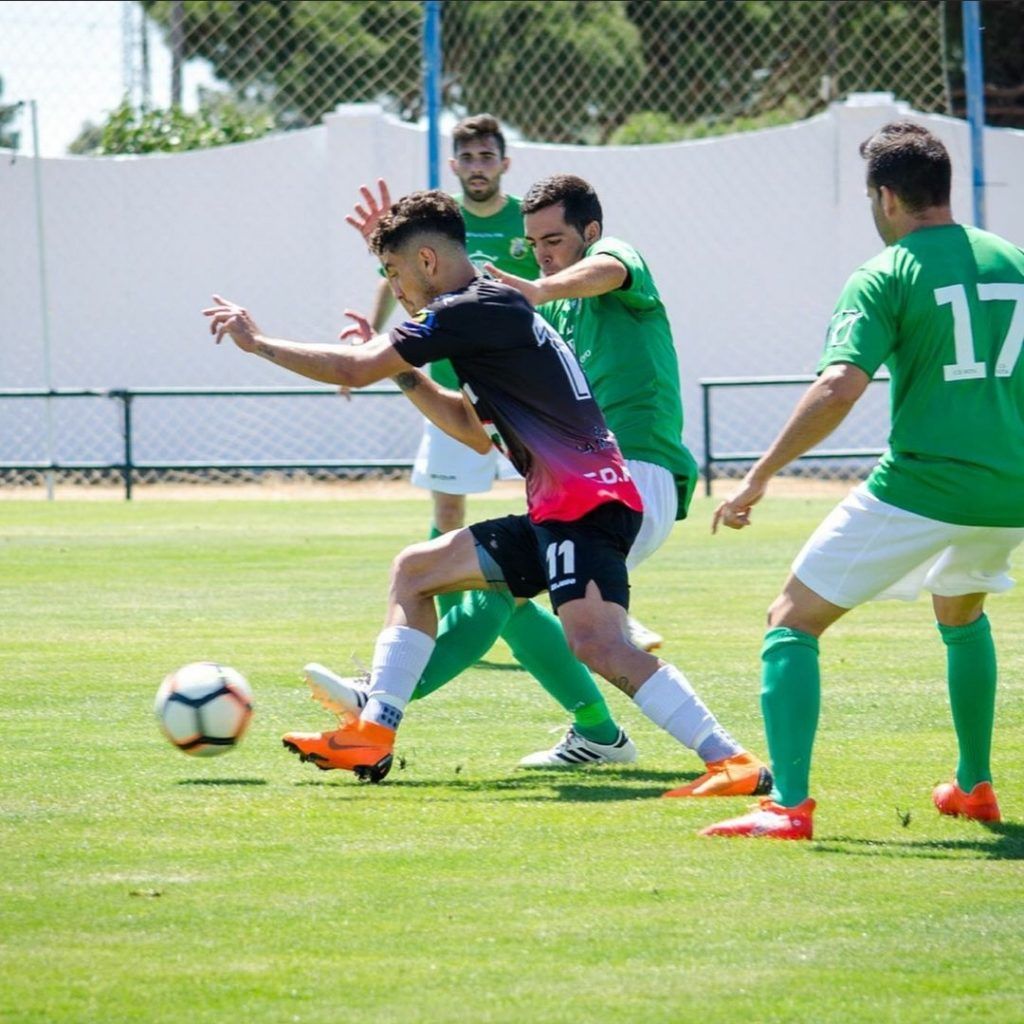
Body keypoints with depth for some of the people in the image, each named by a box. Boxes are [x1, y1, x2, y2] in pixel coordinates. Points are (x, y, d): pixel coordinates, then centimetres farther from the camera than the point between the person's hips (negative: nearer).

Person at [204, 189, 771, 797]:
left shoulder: (472, 311, -10)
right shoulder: (499, 309, 21)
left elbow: (353, 371, -10)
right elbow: (478, 433, 30)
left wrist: (258, 343, 3)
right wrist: (403, 374, 24)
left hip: (587, 503, -11)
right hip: (558, 512, 11)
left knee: (596, 642, -29)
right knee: (415, 570, 19)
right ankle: (371, 736, 17)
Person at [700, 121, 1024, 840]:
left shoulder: (886, 277, -7)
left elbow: (840, 387, -19)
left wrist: (760, 476, -15)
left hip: (921, 485, -6)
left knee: (792, 625, 2)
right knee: (961, 614, 36)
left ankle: (789, 805, -14)